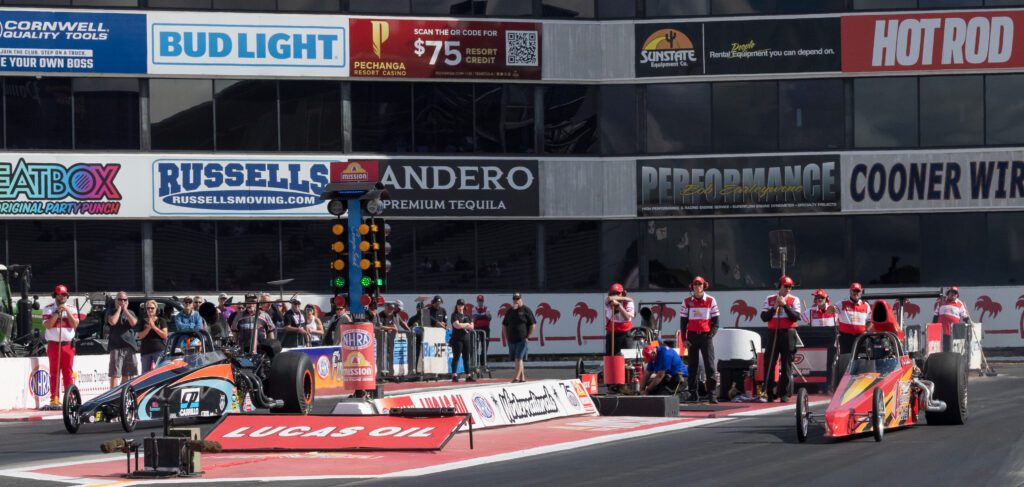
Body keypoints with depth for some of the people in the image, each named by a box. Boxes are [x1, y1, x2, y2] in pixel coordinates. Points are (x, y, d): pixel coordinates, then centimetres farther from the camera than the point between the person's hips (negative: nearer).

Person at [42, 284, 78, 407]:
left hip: (68, 344, 2)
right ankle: (54, 399, -2)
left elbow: (75, 325, -4)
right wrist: (57, 313, -14)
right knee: (54, 372, -2)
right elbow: (47, 325, -9)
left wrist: (67, 311, -12)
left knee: (68, 372, 1)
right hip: (53, 344, -2)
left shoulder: (71, 309, 9)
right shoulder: (48, 309, 3)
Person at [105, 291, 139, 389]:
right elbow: (112, 321, -15)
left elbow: (133, 322, -4)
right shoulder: (111, 312, 6)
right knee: (115, 374, -10)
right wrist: (119, 309, -4)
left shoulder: (130, 313, 16)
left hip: (130, 346, 4)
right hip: (116, 346, -4)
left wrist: (125, 310, 0)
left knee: (127, 375, 11)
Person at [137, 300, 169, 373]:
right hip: (145, 351, 2)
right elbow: (140, 336, 1)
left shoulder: (161, 321, 7)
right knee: (145, 372, 1)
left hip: (158, 350, -2)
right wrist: (148, 328, -12)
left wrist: (154, 327, -11)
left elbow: (165, 335, -1)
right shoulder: (142, 321, 11)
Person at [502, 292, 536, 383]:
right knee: (517, 359, 10)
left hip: (522, 340, -6)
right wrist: (506, 338, 10)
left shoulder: (526, 310, -2)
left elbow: (533, 325, -4)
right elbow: (504, 325, 19)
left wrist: (528, 337, -10)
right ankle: (522, 377, 18)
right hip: (511, 340, 6)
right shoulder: (509, 311, 14)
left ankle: (517, 377, -20)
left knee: (519, 358, -15)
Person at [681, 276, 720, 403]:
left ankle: (712, 395, -8)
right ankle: (692, 394, 8)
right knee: (692, 365, 3)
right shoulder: (687, 301, 6)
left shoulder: (711, 301, 2)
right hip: (692, 336, 2)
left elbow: (715, 321, 4)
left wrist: (711, 335, -8)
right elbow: (683, 320, 8)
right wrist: (684, 339, 1)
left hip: (706, 336, -2)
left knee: (710, 365, -6)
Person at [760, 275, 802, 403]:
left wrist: (785, 305, -14)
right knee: (770, 363, -1)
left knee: (787, 364, 0)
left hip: (788, 334, -2)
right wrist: (774, 308, -10)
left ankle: (785, 393, 3)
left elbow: (796, 317, -9)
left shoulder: (794, 300, 4)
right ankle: (770, 393, 4)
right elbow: (764, 317, 3)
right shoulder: (770, 299, 9)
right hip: (773, 333, 2)